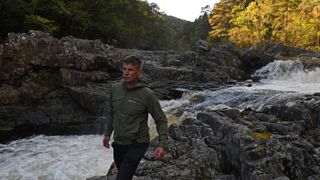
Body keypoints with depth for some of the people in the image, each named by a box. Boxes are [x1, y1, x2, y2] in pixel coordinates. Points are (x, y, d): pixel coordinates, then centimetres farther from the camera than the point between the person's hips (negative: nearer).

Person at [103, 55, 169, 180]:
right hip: (118, 143, 5)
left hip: (137, 144, -5)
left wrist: (162, 144, -20)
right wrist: (108, 134, 20)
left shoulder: (147, 95, -16)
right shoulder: (115, 89, -1)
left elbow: (161, 120, -10)